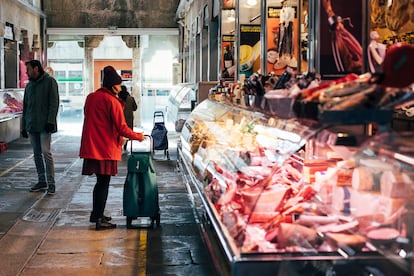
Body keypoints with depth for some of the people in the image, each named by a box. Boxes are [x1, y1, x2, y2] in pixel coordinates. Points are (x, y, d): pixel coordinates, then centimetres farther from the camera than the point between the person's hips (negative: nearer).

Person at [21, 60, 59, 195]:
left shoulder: (50, 82, -2)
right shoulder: (29, 86, 18)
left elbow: (54, 103, -8)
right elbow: (25, 107, 20)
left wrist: (50, 121, -17)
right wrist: (24, 126, 15)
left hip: (44, 125, -7)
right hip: (31, 125, 7)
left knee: (46, 152, -11)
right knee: (37, 153, 8)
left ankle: (51, 182, -6)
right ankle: (42, 181, 15)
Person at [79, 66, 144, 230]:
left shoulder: (91, 97, 10)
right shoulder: (112, 101, -13)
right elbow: (122, 128, -15)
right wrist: (139, 136, 0)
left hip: (91, 147, 7)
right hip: (106, 147, -7)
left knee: (100, 181, 19)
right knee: (103, 183, 0)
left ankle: (96, 214, 29)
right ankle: (99, 220, 3)